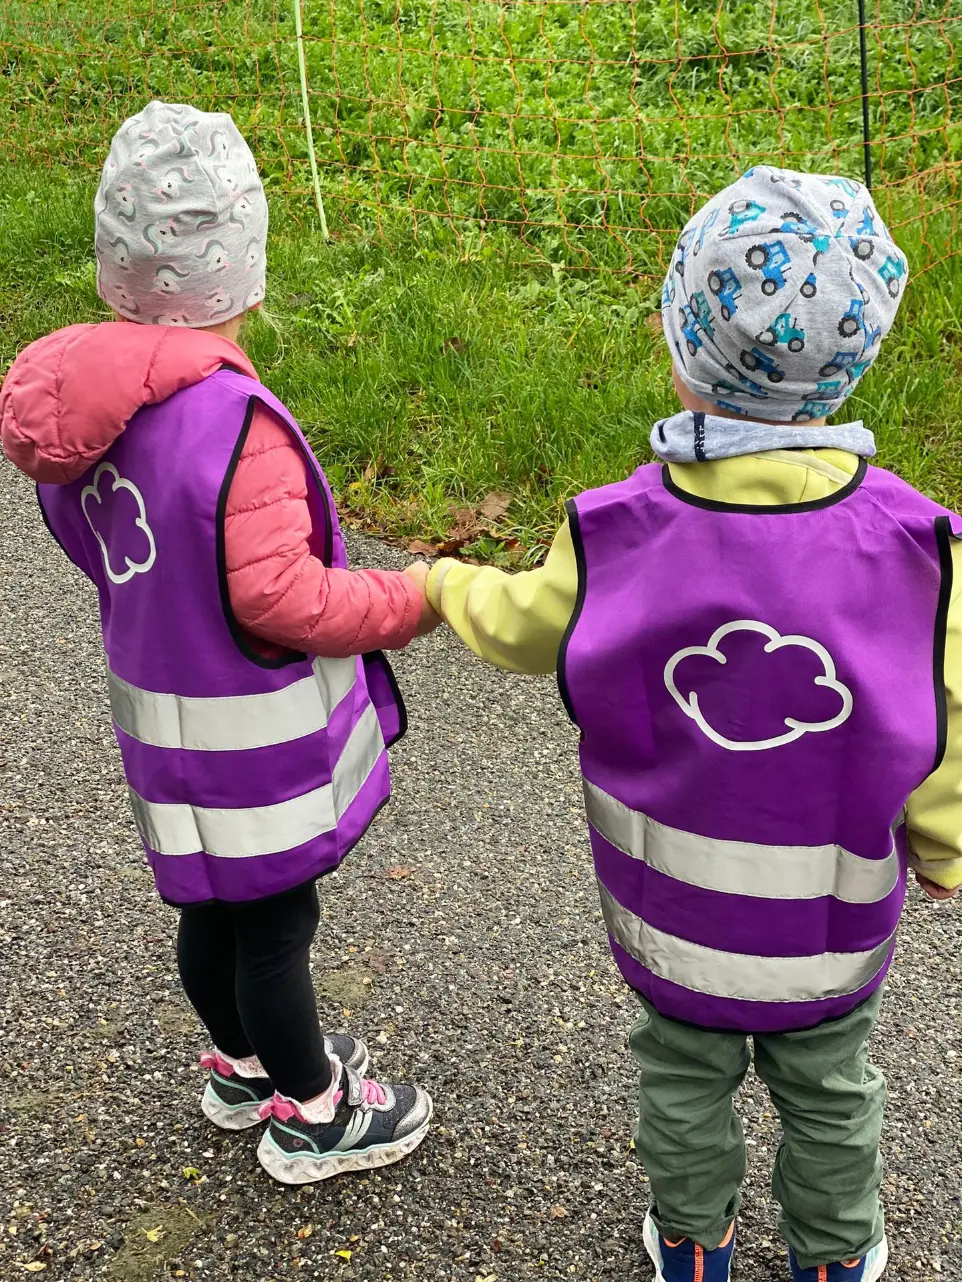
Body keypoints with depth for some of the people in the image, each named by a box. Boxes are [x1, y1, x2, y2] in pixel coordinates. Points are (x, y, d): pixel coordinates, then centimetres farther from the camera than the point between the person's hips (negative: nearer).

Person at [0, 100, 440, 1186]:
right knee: (274, 922, 11)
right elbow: (279, 597, -30)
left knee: (215, 907, 25)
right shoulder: (235, 417, -29)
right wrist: (414, 601, -17)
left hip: (164, 713, 8)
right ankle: (311, 1116, 32)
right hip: (252, 742, -8)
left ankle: (244, 1064, 48)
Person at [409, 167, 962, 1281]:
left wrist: (443, 584, 21)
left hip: (668, 906, 1)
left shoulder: (615, 534, -22)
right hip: (832, 919, 0)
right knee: (827, 1089, 25)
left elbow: (521, 628, -2)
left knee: (684, 1075, 26)